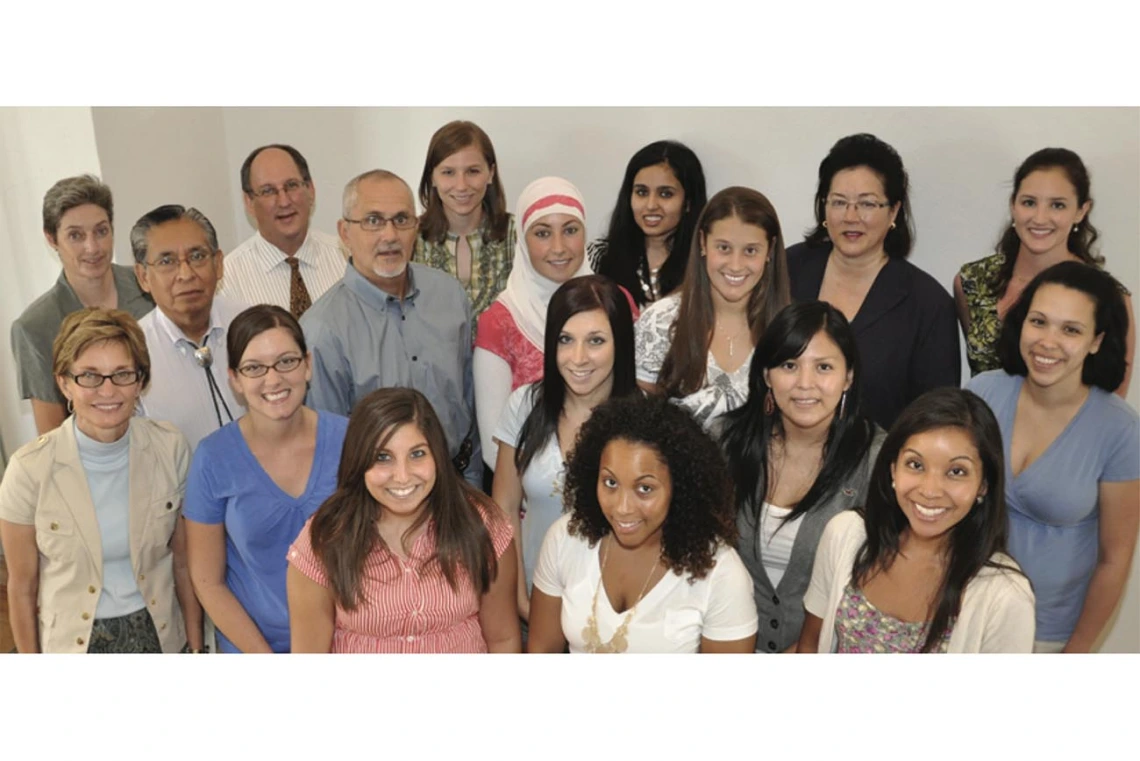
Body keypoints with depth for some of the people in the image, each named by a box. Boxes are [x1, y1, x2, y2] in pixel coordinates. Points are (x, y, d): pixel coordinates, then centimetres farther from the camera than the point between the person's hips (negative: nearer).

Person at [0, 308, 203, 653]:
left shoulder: (170, 448, -14)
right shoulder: (29, 469, -19)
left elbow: (183, 563, -4)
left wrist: (196, 648, 0)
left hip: (158, 634, 2)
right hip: (74, 644, -1)